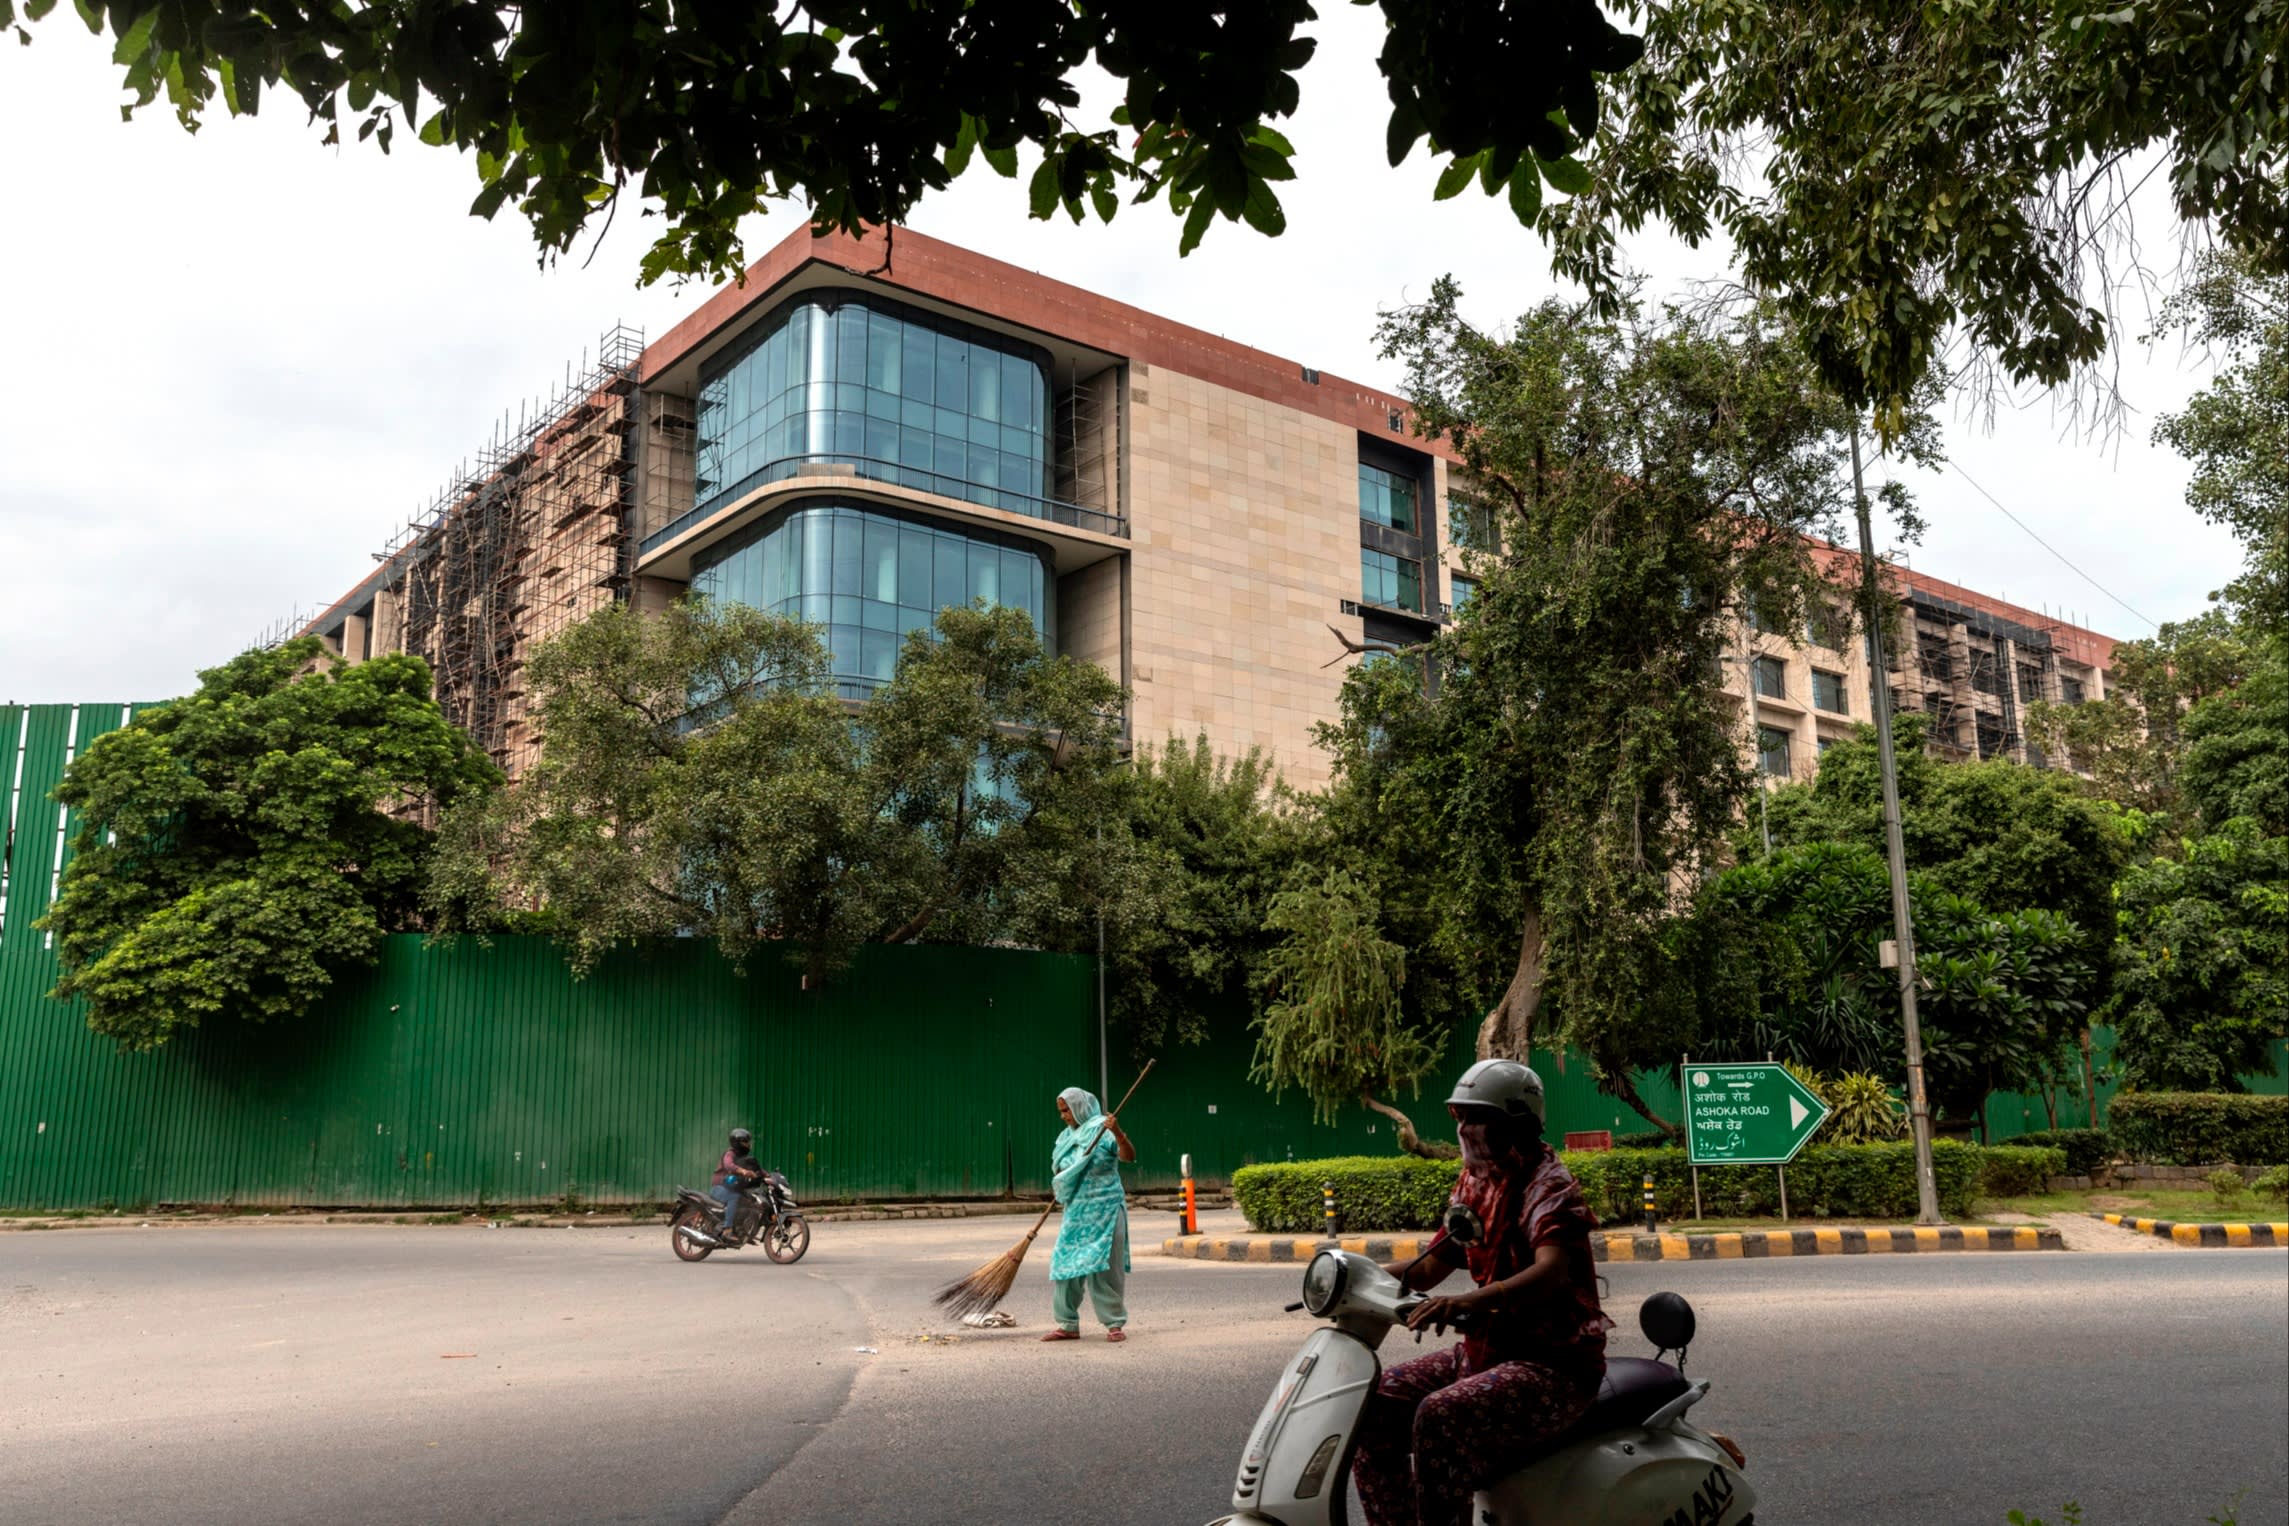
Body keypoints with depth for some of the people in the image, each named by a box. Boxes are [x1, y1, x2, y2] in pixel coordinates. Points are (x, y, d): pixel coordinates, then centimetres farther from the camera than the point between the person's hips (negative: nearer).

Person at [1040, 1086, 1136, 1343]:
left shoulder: (1102, 1130, -8)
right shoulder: (1067, 1137, 14)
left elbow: (1129, 1156, -21)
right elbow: (1058, 1171, 23)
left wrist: (1118, 1133, -38)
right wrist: (1060, 1180, 0)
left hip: (1104, 1210, -7)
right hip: (1075, 1210, 7)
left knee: (1104, 1267, -6)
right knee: (1066, 1263, 4)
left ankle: (1114, 1324, 3)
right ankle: (1068, 1325, 12)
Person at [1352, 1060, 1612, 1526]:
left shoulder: (1547, 1184, -14)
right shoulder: (1474, 1183, 11)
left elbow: (1551, 1272, -32)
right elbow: (1428, 1269, 15)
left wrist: (1468, 1302, -49)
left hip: (1554, 1364, -9)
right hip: (1487, 1349, 9)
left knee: (1439, 1417, -31)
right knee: (1375, 1405, -4)